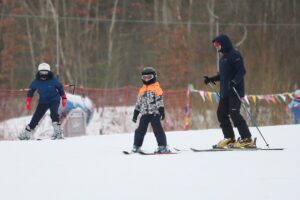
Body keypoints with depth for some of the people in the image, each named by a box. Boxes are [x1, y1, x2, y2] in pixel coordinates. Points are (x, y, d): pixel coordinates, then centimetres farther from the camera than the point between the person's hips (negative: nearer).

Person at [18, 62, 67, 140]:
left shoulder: (53, 80, -15)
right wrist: (28, 101, 0)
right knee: (36, 117, 4)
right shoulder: (36, 81, -10)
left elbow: (60, 88, 0)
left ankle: (58, 132, -32)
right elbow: (31, 90, 4)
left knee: (54, 113, -29)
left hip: (54, 100, -3)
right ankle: (27, 133, 18)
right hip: (43, 101, 3)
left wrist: (64, 98, 6)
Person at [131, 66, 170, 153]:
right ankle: (136, 147, 9)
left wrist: (161, 111, -16)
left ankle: (163, 147, -8)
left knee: (157, 129, -9)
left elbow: (160, 100, -7)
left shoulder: (156, 87, 1)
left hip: (154, 113, -6)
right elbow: (138, 103, 23)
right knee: (140, 130, 3)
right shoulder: (142, 90, 19)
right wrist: (135, 114, 21)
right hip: (144, 113, 6)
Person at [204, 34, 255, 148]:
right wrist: (211, 79, 27)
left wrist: (235, 81, -31)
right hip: (225, 92, 10)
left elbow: (241, 71, -17)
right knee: (221, 114, 5)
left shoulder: (234, 55, -9)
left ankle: (247, 139, -12)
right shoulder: (223, 57, 19)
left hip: (235, 90, -10)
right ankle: (229, 138, 11)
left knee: (234, 114, -15)